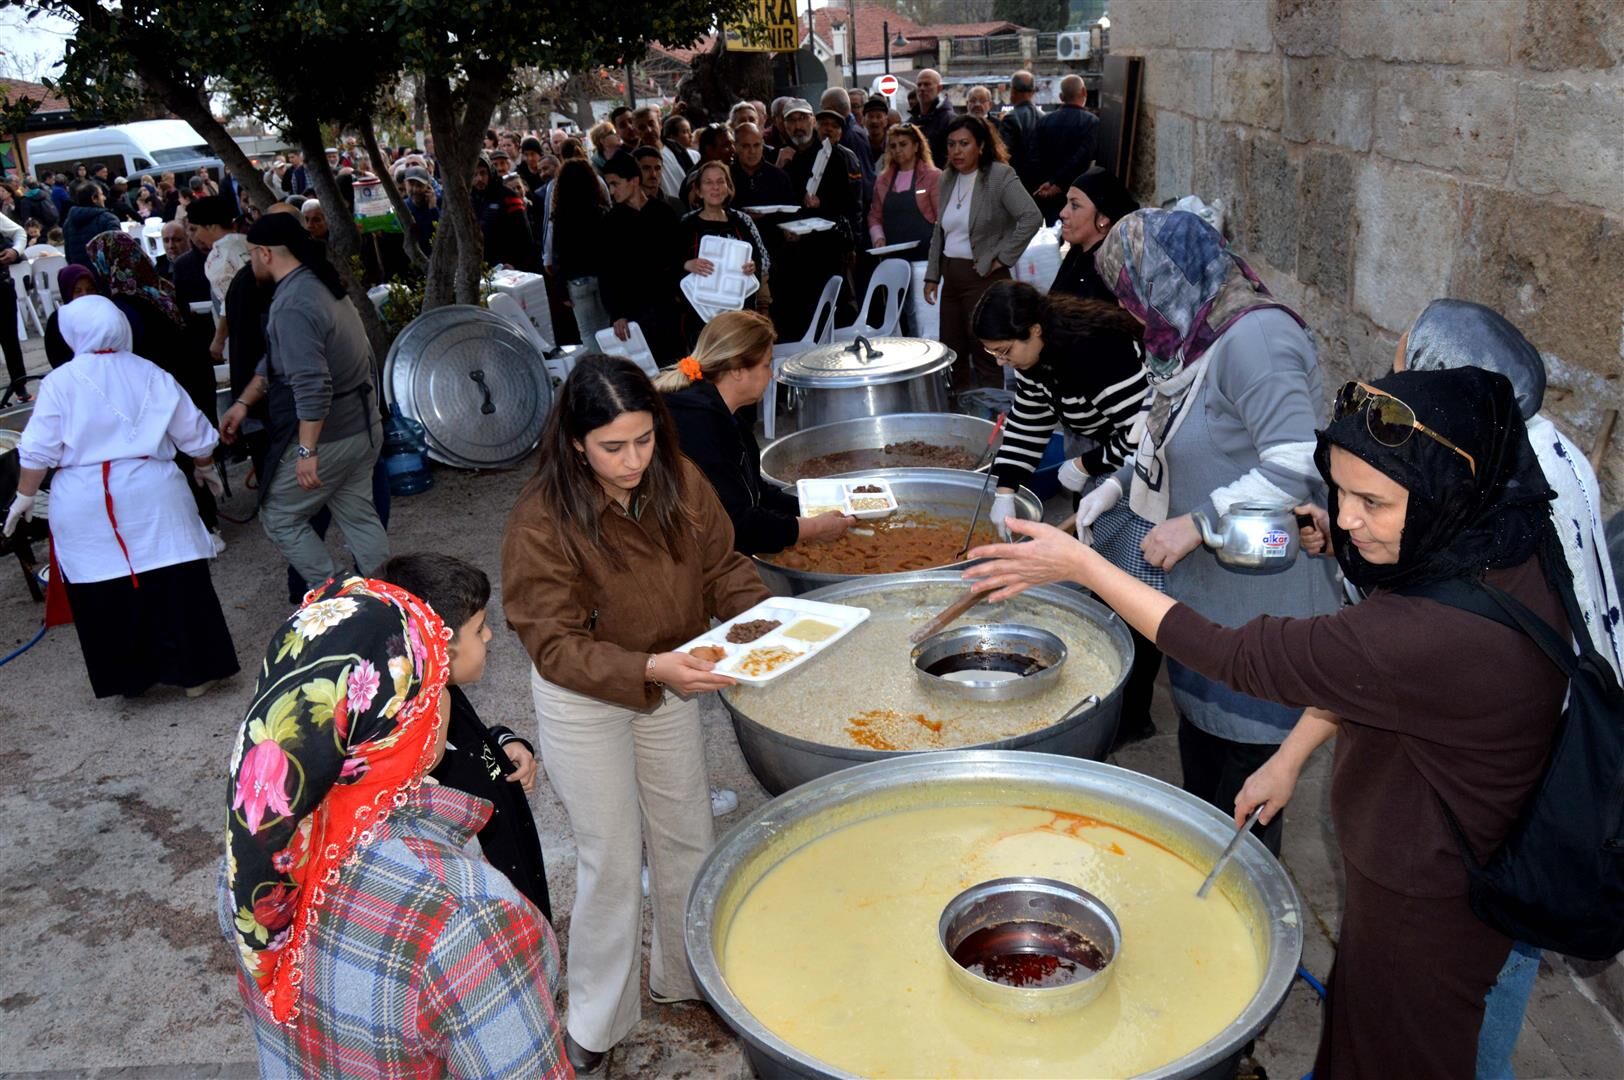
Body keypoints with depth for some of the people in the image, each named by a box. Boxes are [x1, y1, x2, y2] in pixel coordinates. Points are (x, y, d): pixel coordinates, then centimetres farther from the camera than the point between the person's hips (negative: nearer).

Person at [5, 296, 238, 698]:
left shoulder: (60, 381, -1)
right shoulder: (151, 374, 6)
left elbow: (39, 449, -3)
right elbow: (195, 435, 9)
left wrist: (25, 495, 9)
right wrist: (205, 468, 27)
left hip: (84, 503, -1)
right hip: (150, 493, 1)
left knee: (103, 595, 10)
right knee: (175, 585, 6)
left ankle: (128, 677, 19)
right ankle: (195, 671, 11)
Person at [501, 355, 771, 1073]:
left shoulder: (680, 483, -14)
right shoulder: (542, 521, -27)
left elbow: (722, 567, -3)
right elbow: (556, 646, -27)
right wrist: (651, 668, -41)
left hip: (667, 681, 5)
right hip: (583, 701, -4)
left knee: (687, 838, 19)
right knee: (613, 861, 7)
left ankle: (684, 972, 45)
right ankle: (595, 1020, 32)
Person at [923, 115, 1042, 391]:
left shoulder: (1000, 176, -11)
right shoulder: (947, 178, 10)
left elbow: (1032, 218, -20)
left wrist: (1002, 258, -17)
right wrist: (932, 275, 13)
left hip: (983, 277, -7)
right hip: (951, 277, 7)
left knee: (985, 359, -2)